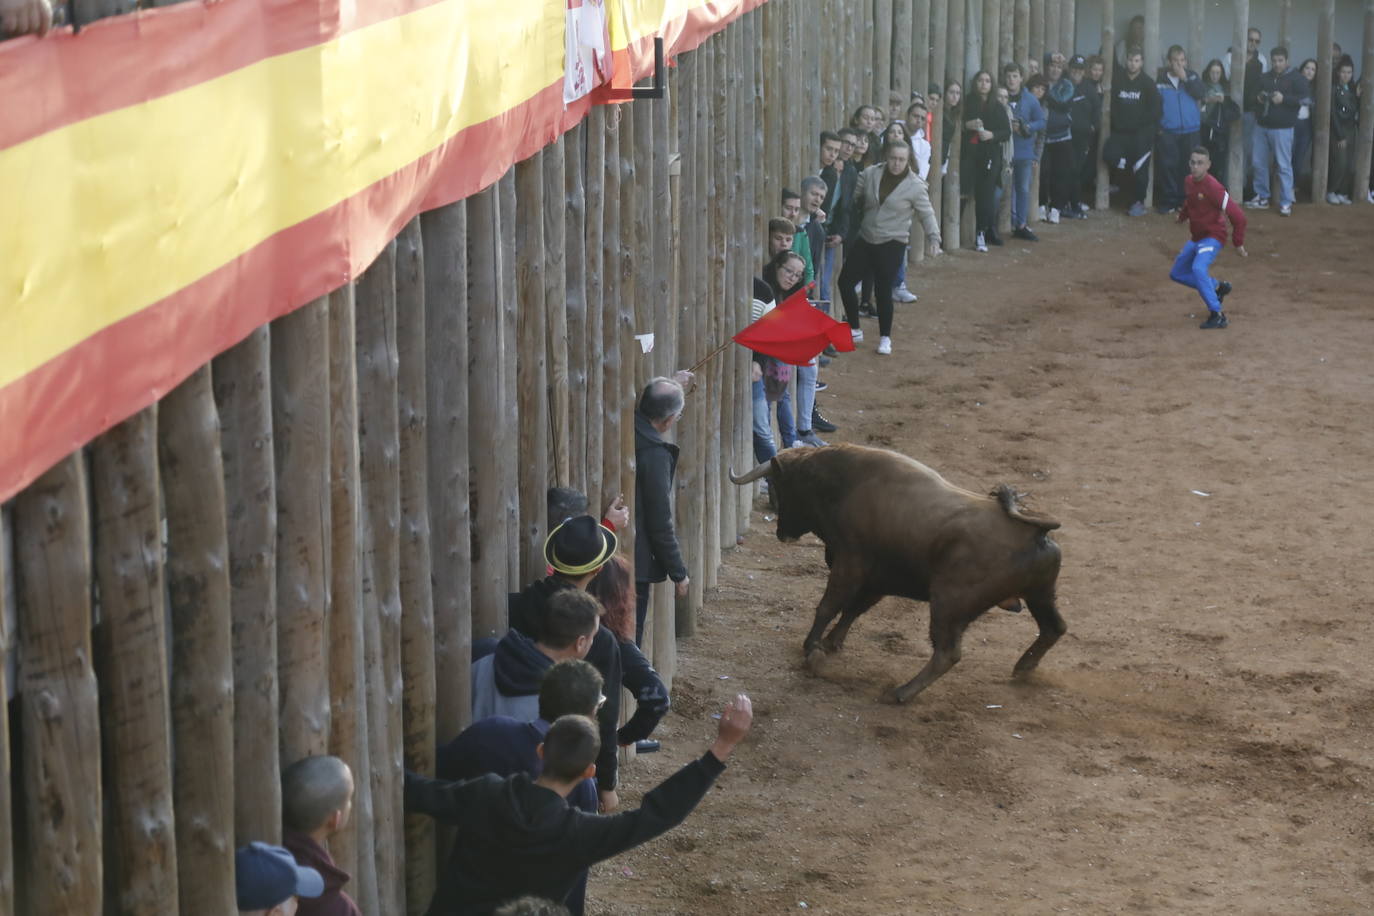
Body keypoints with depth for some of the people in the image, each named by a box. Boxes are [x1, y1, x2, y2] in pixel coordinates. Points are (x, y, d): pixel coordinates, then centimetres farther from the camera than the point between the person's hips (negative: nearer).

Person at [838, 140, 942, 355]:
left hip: (891, 243, -4)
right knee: (845, 281, 2)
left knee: (883, 290, -4)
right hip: (865, 240, 4)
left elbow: (926, 214, -5)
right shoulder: (870, 174, -2)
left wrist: (934, 237, -18)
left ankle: (885, 338, 15)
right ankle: (854, 330, 21)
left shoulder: (915, 186, -10)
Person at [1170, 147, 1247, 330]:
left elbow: (1237, 215, -22)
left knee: (1199, 269, -32)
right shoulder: (1189, 182, -1)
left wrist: (1239, 243, -17)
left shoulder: (1212, 187, -24)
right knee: (1177, 273, 18)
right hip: (1196, 237, 9)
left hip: (1213, 237, -9)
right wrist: (1183, 214, 9)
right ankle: (1218, 288, 31)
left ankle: (1217, 315, -28)